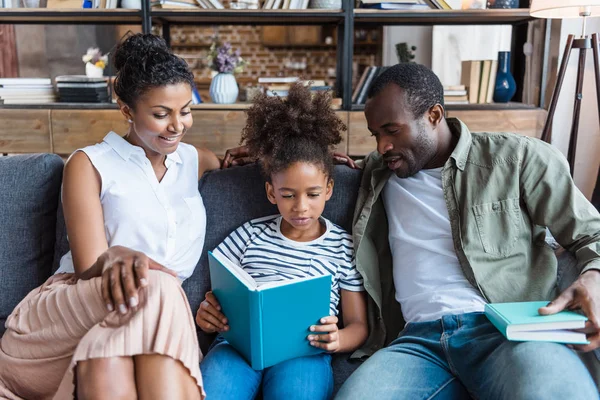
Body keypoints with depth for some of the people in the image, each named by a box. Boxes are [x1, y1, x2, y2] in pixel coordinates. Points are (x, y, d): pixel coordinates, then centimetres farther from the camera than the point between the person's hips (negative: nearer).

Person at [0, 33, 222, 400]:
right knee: (154, 289, -37)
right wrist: (115, 257, -30)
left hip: (157, 320, 3)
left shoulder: (194, 160, 21)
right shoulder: (89, 164, 6)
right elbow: (89, 270, -4)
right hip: (74, 310, -2)